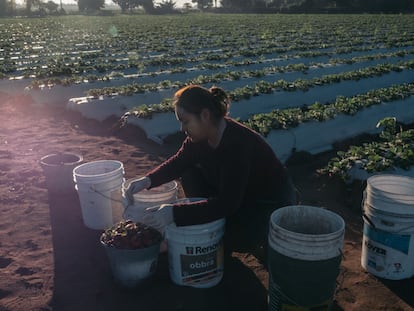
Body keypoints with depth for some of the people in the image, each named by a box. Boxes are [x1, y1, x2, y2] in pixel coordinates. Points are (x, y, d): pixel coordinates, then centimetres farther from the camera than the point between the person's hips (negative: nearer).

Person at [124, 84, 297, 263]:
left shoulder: (238, 144, -35)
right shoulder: (202, 135, -10)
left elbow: (227, 204, -38)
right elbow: (179, 162, 2)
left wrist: (175, 213, -40)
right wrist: (147, 180, -15)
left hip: (271, 204, -8)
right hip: (239, 196, 8)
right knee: (190, 175, -5)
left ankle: (263, 243, 4)